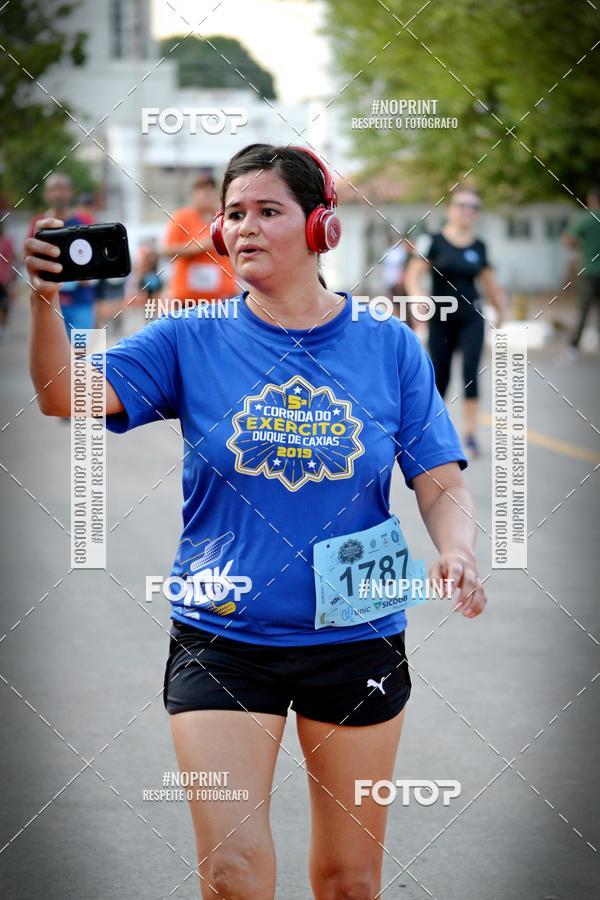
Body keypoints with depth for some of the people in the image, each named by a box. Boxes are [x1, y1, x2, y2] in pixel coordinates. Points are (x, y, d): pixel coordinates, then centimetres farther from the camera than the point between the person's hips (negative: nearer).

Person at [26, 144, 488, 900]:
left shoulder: (389, 347, 1)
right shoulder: (191, 341, -2)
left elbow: (443, 484, 2)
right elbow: (65, 396, -13)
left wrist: (456, 554, -19)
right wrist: (46, 298, -30)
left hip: (357, 637, 1)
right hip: (220, 639, -1)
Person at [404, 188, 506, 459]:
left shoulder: (479, 247, 5)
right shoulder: (434, 241, -5)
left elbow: (488, 280, 18)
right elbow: (413, 275, -9)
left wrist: (500, 307, 17)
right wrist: (419, 299, -25)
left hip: (471, 317, 1)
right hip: (441, 319, -1)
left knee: (470, 372, -14)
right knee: (440, 378, 5)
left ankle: (470, 434, -12)